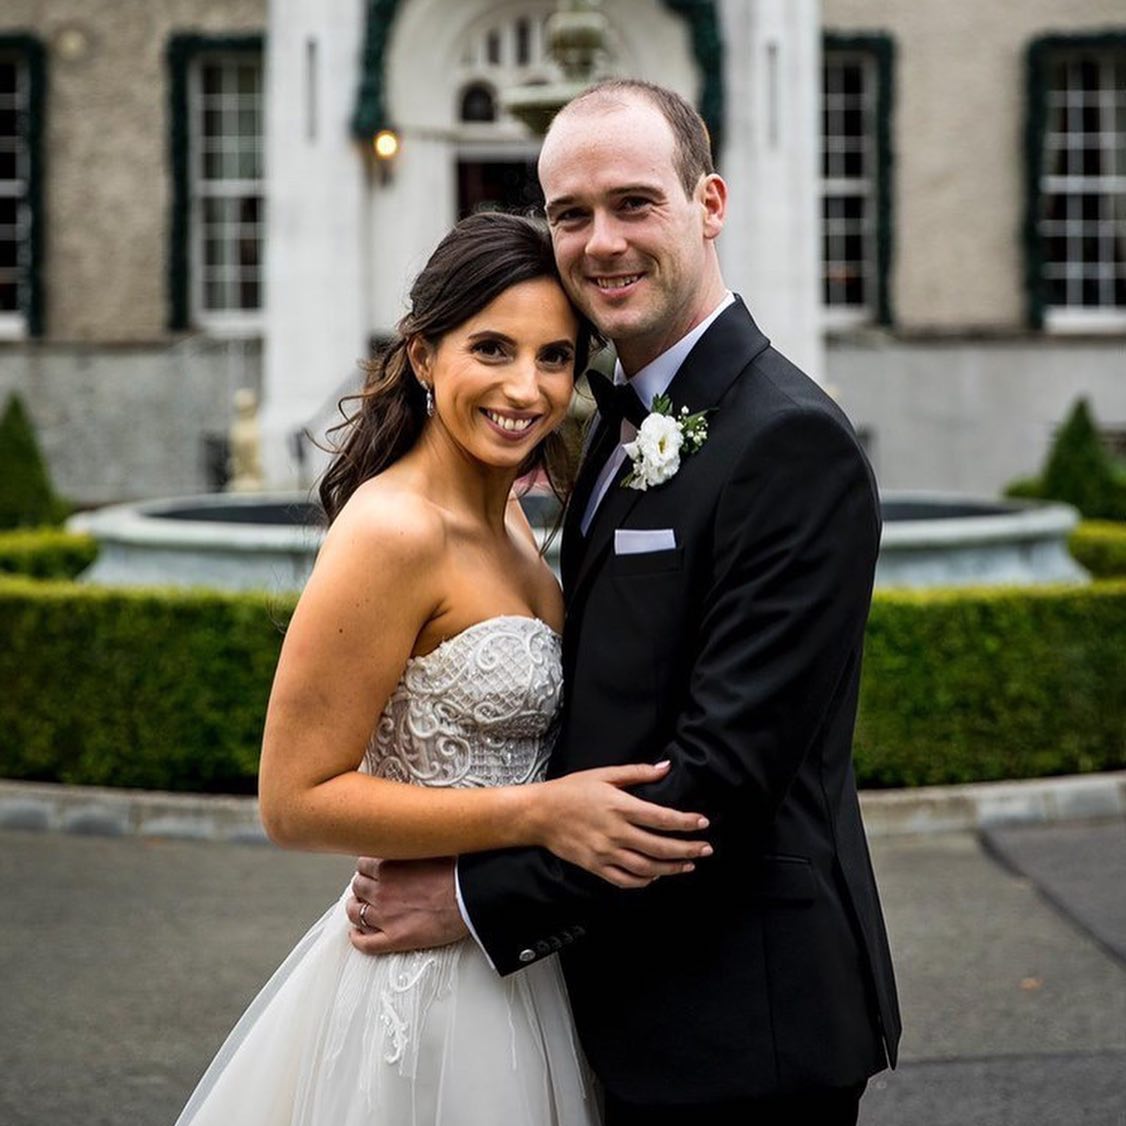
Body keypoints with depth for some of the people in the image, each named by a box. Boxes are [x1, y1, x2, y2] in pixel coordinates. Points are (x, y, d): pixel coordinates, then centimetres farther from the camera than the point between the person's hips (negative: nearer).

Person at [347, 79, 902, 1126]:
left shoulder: (792, 440, -18)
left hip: (745, 1034, -8)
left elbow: (726, 767, -23)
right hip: (638, 998, 8)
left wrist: (481, 899, -18)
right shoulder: (627, 422, 11)